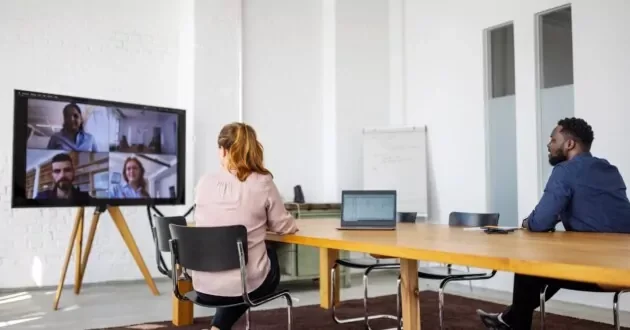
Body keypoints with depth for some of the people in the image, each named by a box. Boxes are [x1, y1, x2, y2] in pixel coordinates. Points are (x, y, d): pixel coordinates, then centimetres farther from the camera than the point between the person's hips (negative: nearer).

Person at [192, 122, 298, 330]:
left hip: (205, 286, 3)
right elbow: (283, 227, 1)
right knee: (271, 256, 32)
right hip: (247, 284, -3)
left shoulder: (205, 183, -3)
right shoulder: (263, 183, -10)